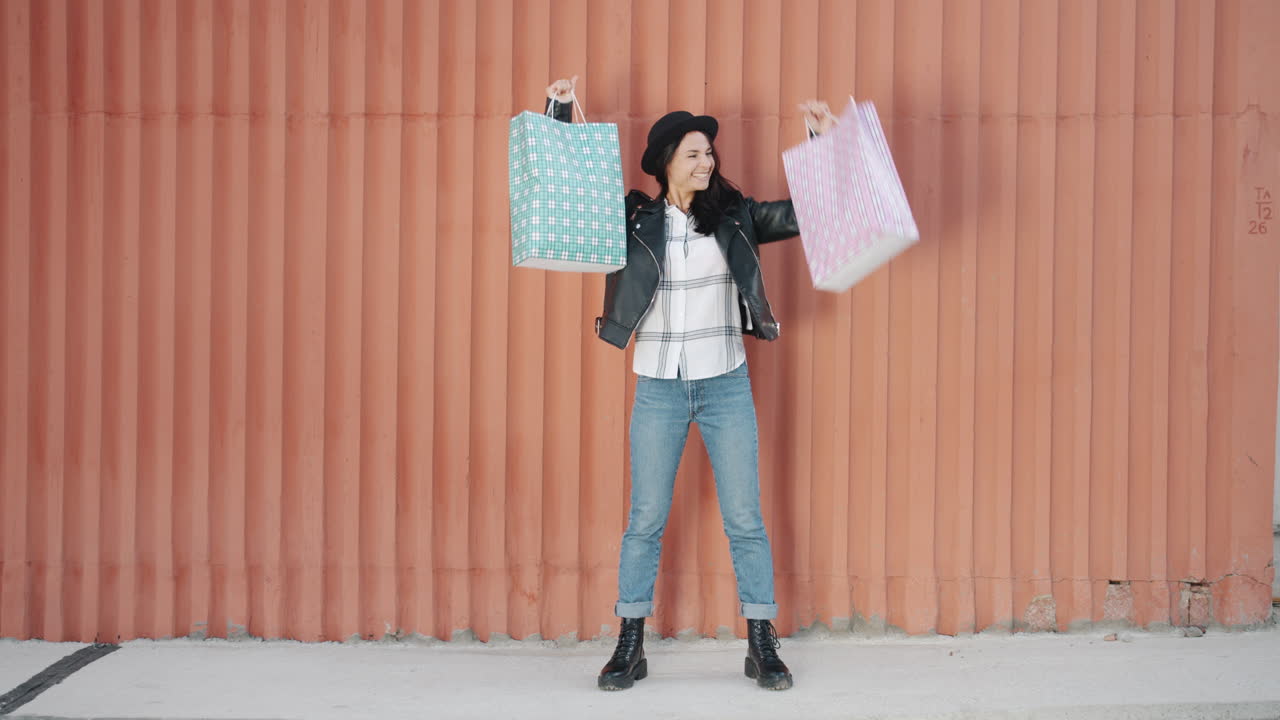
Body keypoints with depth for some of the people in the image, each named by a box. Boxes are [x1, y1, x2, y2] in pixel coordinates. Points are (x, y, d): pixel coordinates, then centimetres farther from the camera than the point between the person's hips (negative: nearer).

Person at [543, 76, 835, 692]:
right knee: (645, 519, 4)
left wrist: (822, 142, -2)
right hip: (658, 387, 0)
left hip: (726, 384, 1)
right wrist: (559, 115, 0)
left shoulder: (735, 217, 5)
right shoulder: (635, 220, 3)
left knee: (744, 519, 3)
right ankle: (630, 647, 14)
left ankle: (762, 646, 13)